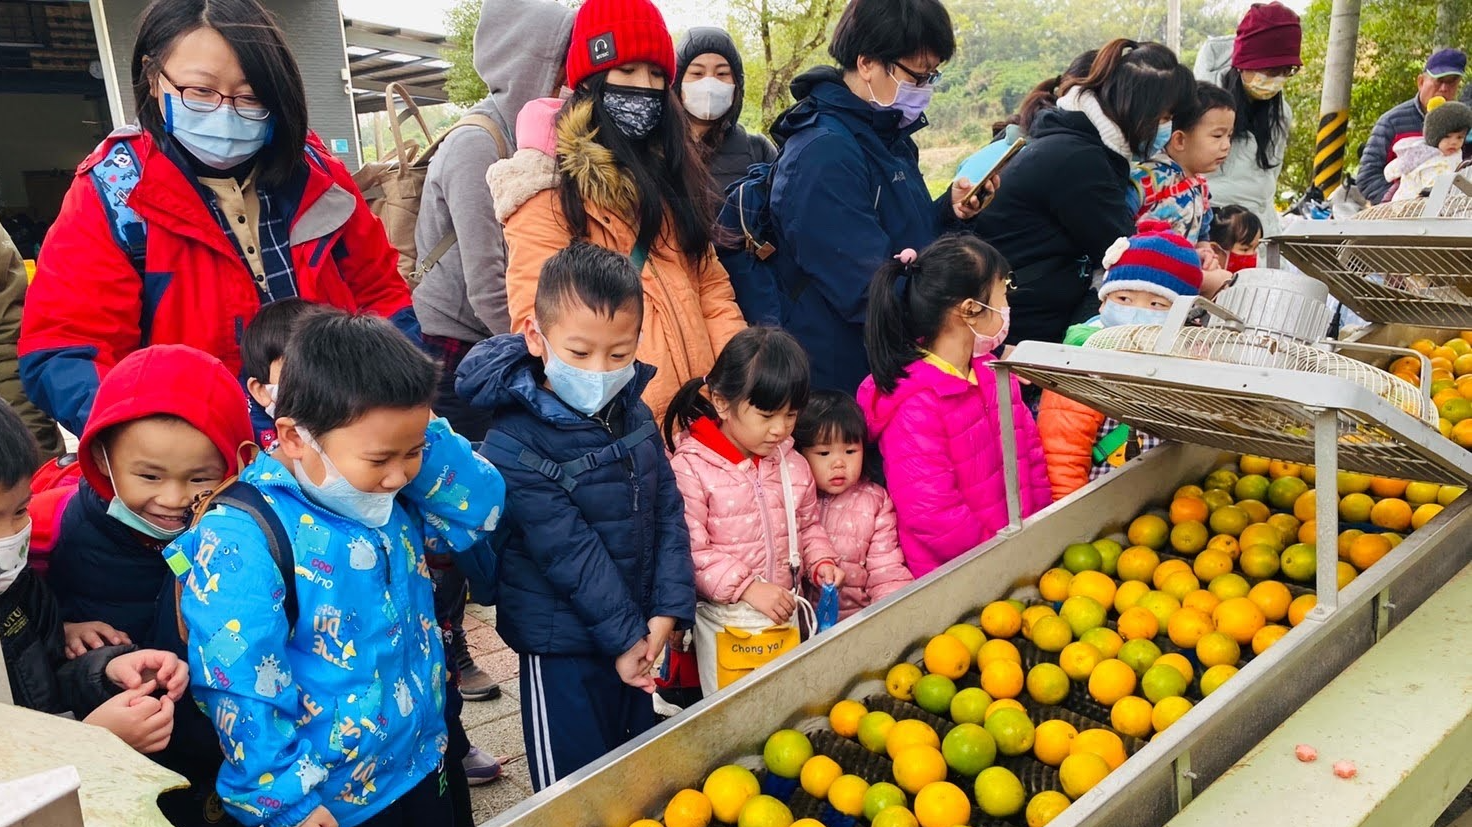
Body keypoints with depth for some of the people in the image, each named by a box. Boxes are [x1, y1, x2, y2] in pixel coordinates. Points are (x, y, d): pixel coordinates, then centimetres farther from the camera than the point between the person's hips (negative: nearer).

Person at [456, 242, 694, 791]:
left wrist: (667, 611, -9)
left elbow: (669, 513, 0)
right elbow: (571, 555, -21)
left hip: (639, 634, 6)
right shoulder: (513, 449, -21)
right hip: (563, 650, -6)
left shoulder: (635, 415, -1)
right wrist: (623, 637, -17)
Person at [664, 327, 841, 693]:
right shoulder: (691, 469, -16)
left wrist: (822, 562, -5)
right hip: (725, 620, -5)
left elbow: (809, 526, 14)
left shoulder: (792, 464, 2)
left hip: (785, 613, 5)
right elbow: (690, 550, -19)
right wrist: (747, 587, -22)